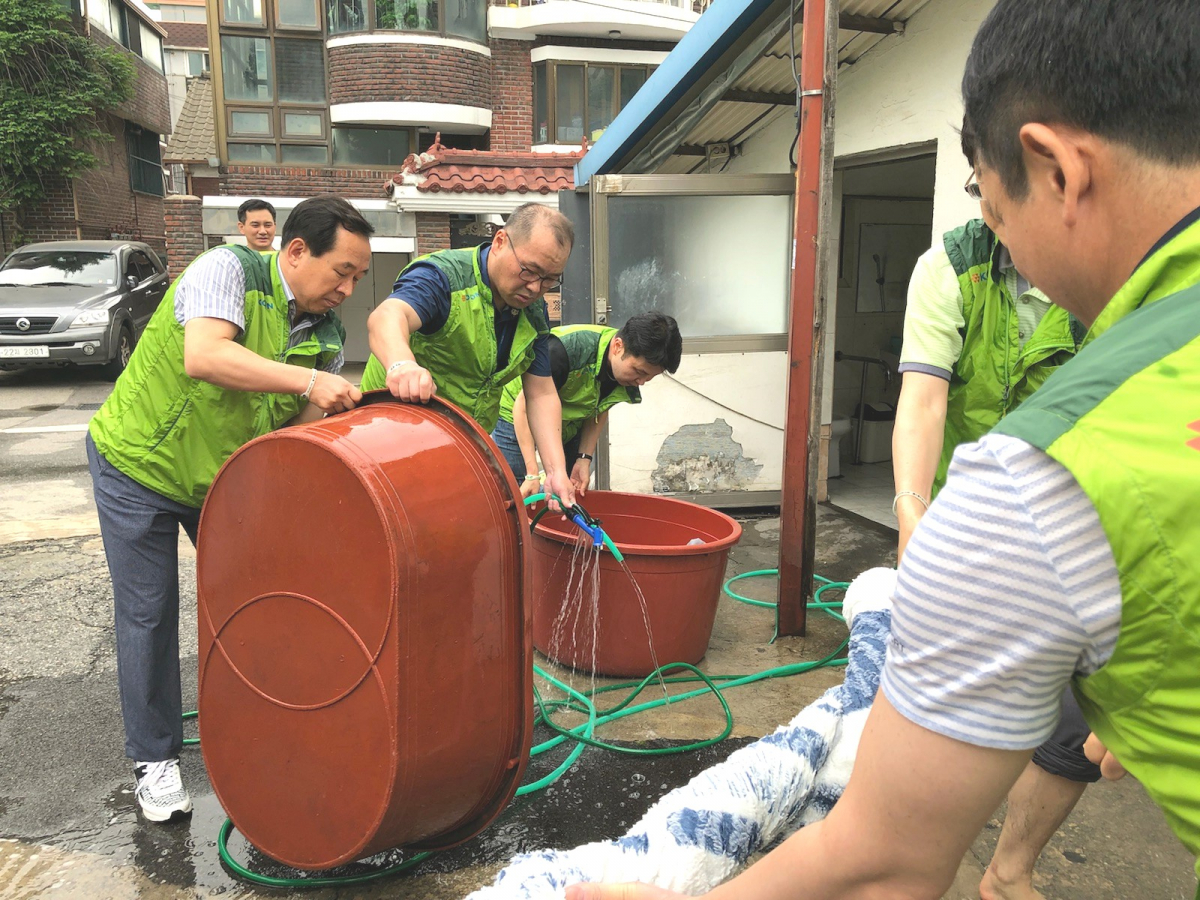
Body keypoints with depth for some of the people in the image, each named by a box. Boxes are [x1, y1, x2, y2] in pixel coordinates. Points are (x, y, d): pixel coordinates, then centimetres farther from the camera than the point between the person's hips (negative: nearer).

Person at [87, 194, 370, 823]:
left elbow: (305, 428, -6)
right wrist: (308, 379, -44)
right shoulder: (228, 270, -23)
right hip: (139, 465, -5)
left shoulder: (328, 334, -6)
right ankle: (154, 759, 18)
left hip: (227, 476, 5)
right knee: (149, 615, 2)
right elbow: (204, 357, -40)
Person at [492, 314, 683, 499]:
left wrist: (584, 459, -11)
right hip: (518, 419, -6)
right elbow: (524, 407, -30)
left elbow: (599, 411, -1)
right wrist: (532, 474, -33)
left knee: (577, 491, 3)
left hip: (570, 423, 6)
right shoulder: (567, 350, -38)